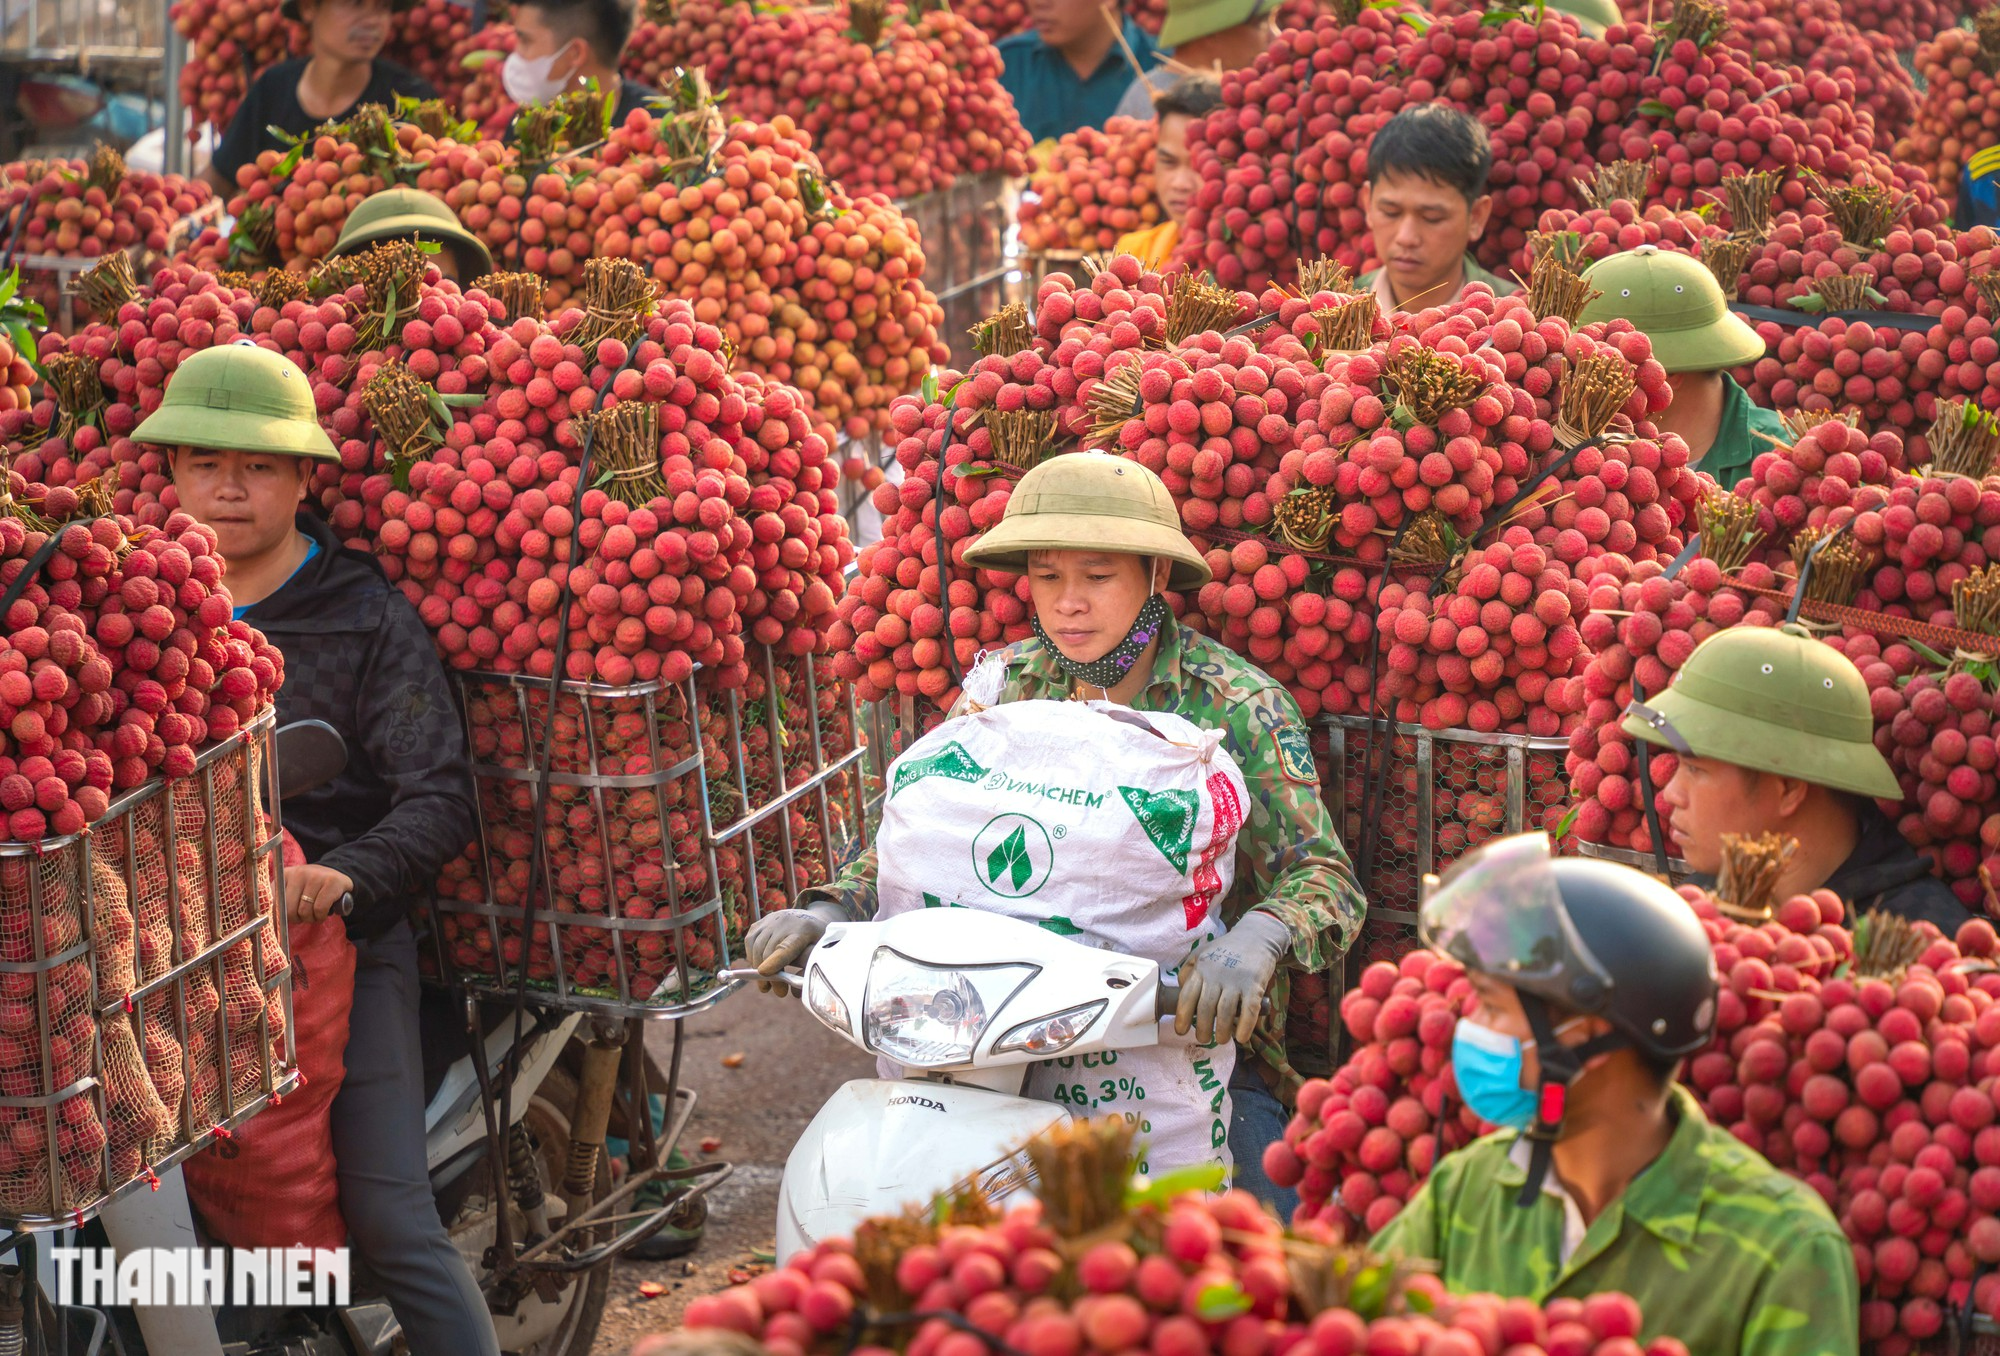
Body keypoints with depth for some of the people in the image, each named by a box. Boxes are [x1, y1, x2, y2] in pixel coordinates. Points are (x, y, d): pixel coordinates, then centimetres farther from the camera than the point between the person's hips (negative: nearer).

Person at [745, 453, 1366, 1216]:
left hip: (1200, 1030, -3)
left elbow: (1324, 874, -14)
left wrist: (1255, 939, -37)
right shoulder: (1007, 684, 4)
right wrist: (829, 912, -12)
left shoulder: (1239, 704, -7)